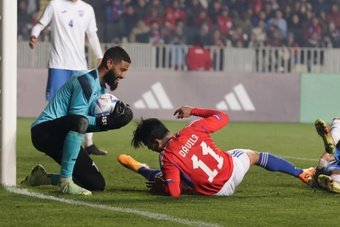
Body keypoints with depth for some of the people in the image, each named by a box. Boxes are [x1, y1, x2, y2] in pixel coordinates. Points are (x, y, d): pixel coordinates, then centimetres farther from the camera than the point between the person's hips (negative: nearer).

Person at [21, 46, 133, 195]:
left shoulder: (102, 88, 14)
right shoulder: (87, 82, -16)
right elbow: (77, 119, -20)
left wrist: (113, 118, -9)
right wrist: (105, 121, -25)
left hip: (61, 137, 10)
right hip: (44, 131, -10)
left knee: (97, 184, 2)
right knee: (80, 122, -40)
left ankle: (43, 178, 19)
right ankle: (65, 181, -34)